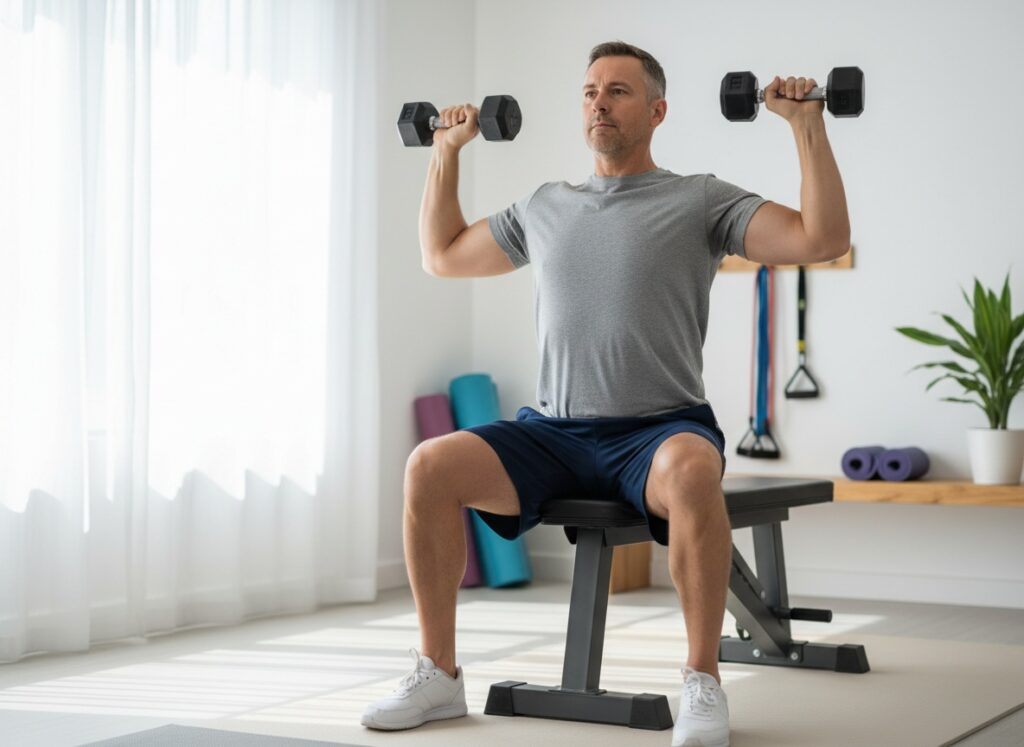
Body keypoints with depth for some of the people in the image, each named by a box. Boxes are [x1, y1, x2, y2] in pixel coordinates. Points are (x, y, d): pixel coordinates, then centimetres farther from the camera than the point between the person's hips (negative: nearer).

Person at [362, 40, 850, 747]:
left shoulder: (700, 200, 3)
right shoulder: (545, 207, 17)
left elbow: (824, 240, -7)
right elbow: (442, 255, 29)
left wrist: (808, 125, -10)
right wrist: (448, 153, 26)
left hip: (660, 431, -4)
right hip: (553, 431, 4)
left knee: (691, 473, -40)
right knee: (430, 466, -21)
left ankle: (704, 682, -24)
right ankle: (438, 674, -8)